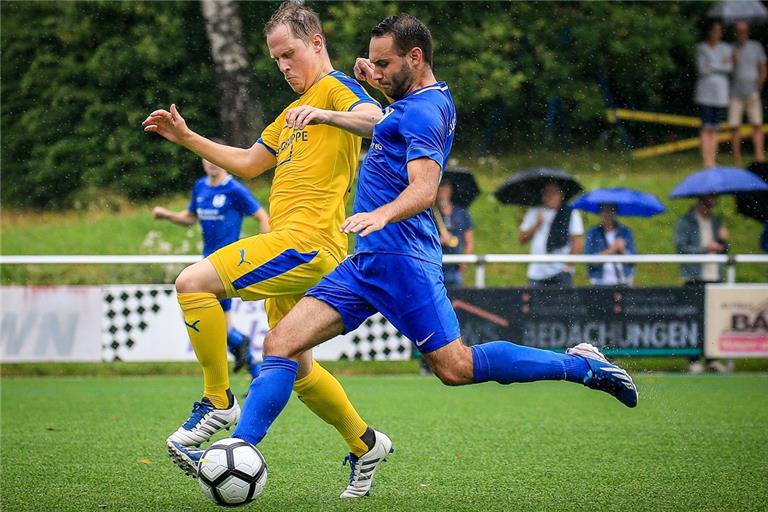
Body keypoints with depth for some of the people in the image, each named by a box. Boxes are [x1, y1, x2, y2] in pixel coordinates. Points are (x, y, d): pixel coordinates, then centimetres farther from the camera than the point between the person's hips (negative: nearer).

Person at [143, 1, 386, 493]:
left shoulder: (336, 87, -2)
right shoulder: (294, 112, 27)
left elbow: (376, 120, -23)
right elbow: (248, 163, 35)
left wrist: (326, 115, -39)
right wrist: (186, 137, 29)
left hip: (306, 242, -10)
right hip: (291, 250, 10)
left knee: (193, 282, -21)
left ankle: (219, 402, -15)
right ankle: (364, 443, 26)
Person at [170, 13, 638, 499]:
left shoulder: (422, 111, -13)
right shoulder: (435, 99, 16)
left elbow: (424, 187, -27)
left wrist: (381, 214, -46)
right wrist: (376, 81, 26)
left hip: (400, 258, -10)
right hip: (365, 260, 10)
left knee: (455, 368, -9)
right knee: (281, 343, -2)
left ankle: (581, 365, 5)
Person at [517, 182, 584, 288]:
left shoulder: (571, 214, 3)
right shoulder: (533, 213, 13)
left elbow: (578, 241, -2)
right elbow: (521, 239, 10)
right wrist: (536, 225, -4)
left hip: (561, 272, -3)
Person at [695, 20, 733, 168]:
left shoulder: (726, 48, 11)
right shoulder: (701, 48, 2)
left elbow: (729, 68, -1)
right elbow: (701, 69, -8)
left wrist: (712, 66, -8)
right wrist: (722, 65, -4)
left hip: (720, 93, 3)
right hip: (705, 91, -3)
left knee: (715, 128, 3)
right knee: (706, 128, -9)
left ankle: (713, 161, 4)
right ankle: (706, 161, -12)